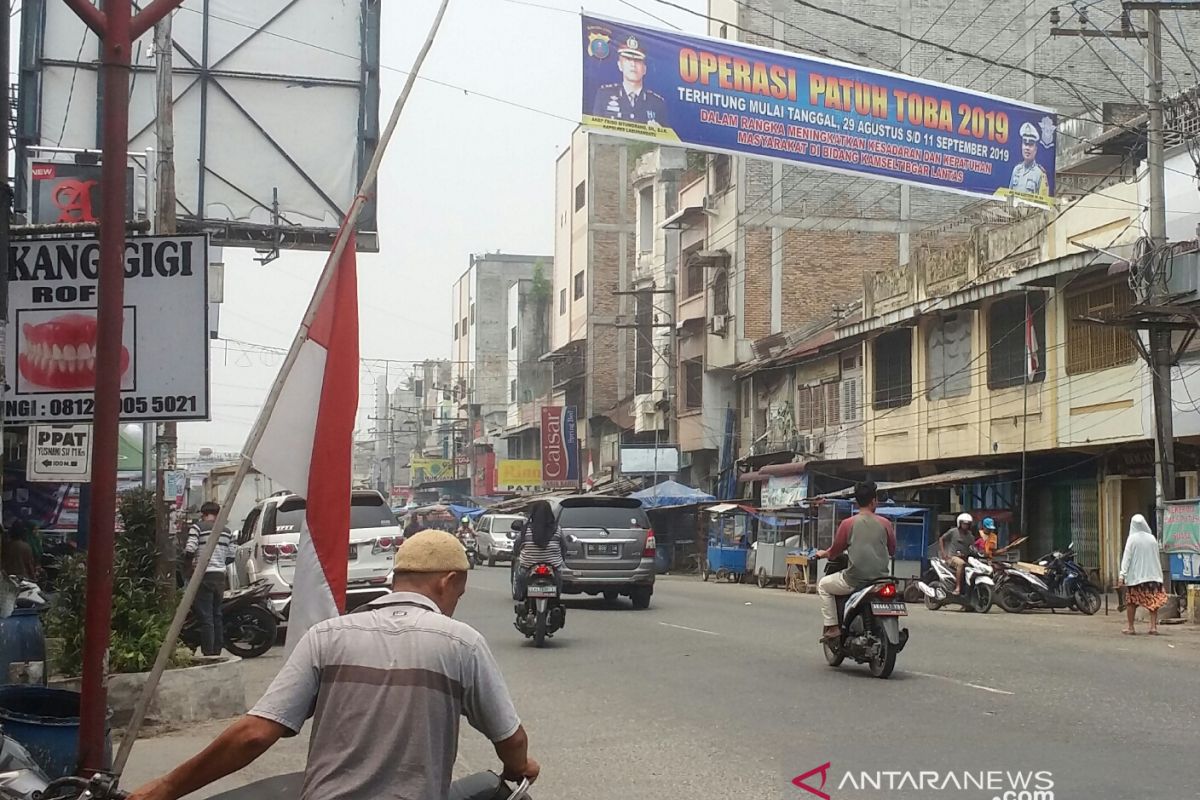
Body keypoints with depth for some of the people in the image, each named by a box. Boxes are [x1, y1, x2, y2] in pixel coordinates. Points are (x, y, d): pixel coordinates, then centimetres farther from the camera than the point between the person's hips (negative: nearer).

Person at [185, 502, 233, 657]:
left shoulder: (197, 527, -4)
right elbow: (231, 556, 12)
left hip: (204, 575, -5)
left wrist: (191, 559, 9)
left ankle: (208, 653, -6)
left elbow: (189, 550, -12)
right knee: (216, 614, 15)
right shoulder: (226, 531, 12)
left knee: (205, 616, -4)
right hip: (220, 575, 5)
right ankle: (217, 651, 17)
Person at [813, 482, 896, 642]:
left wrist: (823, 554, 28)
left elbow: (836, 551, 6)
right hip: (881, 577, 3)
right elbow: (892, 551, 14)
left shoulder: (848, 523, -3)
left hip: (855, 579, -3)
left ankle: (831, 627, 9)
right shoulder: (884, 523, 3)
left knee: (823, 585, 20)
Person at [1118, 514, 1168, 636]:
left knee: (1131, 602, 8)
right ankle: (1153, 627, -1)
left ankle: (1130, 628, 11)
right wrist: (1159, 574, 20)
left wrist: (1122, 574, -11)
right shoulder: (1152, 538, 1)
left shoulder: (1132, 539, -9)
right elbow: (1157, 557, 10)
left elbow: (1127, 557, -11)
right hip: (1152, 574, 3)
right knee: (1154, 602, 6)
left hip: (1135, 575, -3)